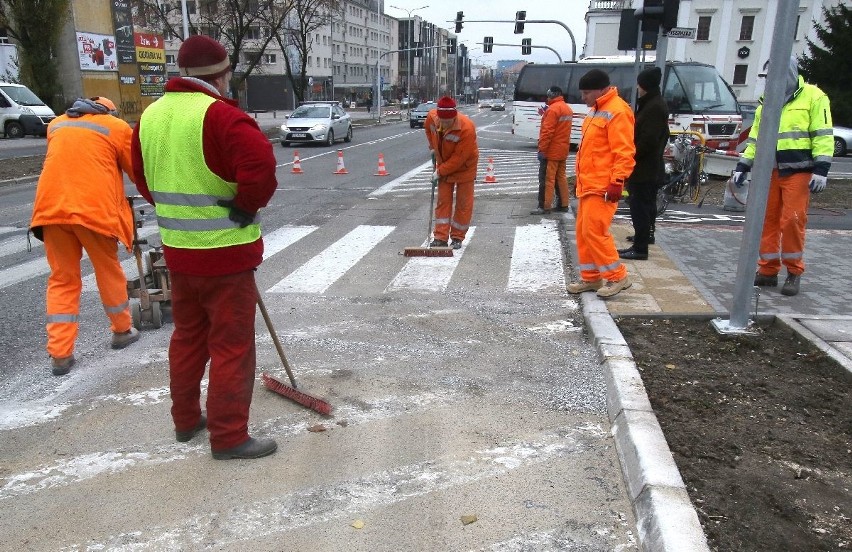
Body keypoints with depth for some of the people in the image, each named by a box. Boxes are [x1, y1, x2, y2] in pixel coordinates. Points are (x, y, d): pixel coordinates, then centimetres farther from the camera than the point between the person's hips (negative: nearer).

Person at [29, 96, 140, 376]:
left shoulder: (56, 124, 22)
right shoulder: (117, 127, 10)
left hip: (51, 207, 3)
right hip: (94, 207, -3)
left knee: (62, 279, 10)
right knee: (108, 270, 15)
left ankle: (60, 354, 7)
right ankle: (122, 330, 31)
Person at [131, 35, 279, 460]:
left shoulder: (151, 114, 9)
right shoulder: (219, 115, -17)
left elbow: (144, 178, 16)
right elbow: (259, 166, -31)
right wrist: (247, 206, -13)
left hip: (178, 249, 8)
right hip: (225, 253, -8)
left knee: (187, 335, 21)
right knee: (231, 345, 3)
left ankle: (185, 420, 34)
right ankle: (229, 437, 12)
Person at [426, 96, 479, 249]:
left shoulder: (467, 128, -33)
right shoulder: (432, 117, -17)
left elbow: (459, 157, -29)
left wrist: (440, 171, -24)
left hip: (464, 167, -4)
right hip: (444, 165, 5)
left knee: (464, 203, 1)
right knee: (443, 201, 3)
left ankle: (457, 237, 13)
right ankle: (441, 238, 6)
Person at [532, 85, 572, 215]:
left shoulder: (553, 109, -16)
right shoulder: (567, 108, 14)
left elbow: (547, 131, -20)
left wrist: (542, 149, -19)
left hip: (551, 151, -9)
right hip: (562, 151, 9)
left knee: (546, 179, -7)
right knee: (561, 177, 14)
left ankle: (544, 207, -7)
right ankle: (563, 204, 17)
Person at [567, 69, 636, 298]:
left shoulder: (617, 112, -13)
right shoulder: (596, 111, 18)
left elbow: (624, 152, -19)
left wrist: (617, 182, -24)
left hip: (602, 186, -10)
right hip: (587, 184, 10)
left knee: (594, 231, -11)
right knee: (583, 231, 10)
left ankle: (617, 276, 1)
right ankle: (590, 277, 19)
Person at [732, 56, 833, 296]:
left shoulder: (813, 97, -1)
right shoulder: (767, 103, 15)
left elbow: (823, 136, -6)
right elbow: (755, 138, 19)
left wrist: (821, 169, -13)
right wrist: (742, 167, 13)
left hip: (798, 172, -5)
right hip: (770, 171, 5)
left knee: (792, 221, -7)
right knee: (768, 220, 5)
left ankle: (794, 273, 6)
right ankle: (767, 270, 14)